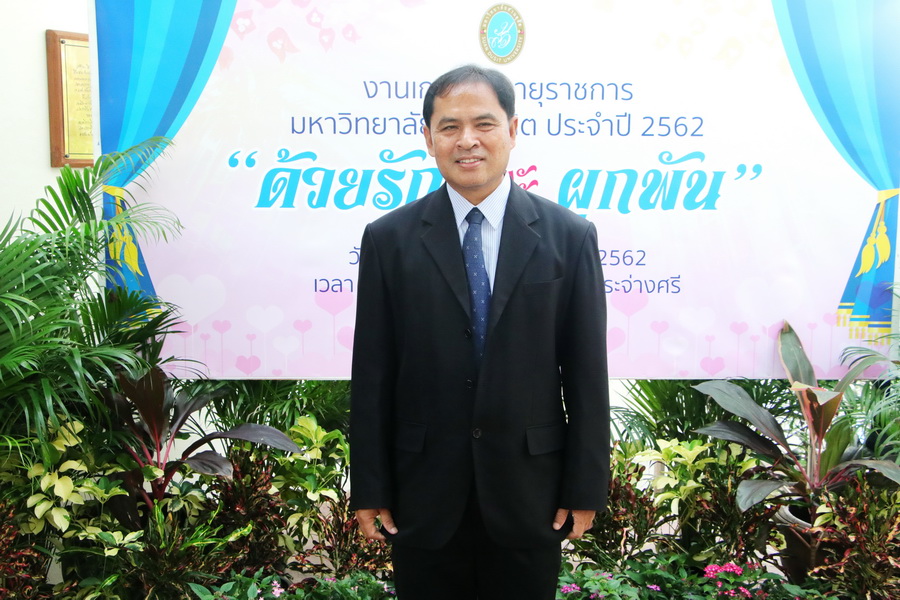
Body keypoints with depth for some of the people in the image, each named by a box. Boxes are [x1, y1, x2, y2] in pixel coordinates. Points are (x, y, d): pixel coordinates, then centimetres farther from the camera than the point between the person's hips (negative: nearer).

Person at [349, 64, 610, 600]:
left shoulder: (569, 236, -3)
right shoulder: (389, 239, -2)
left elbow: (587, 372, -1)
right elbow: (371, 375, -1)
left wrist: (586, 488, -1)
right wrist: (369, 489, 0)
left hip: (530, 495, 0)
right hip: (424, 496, 1)